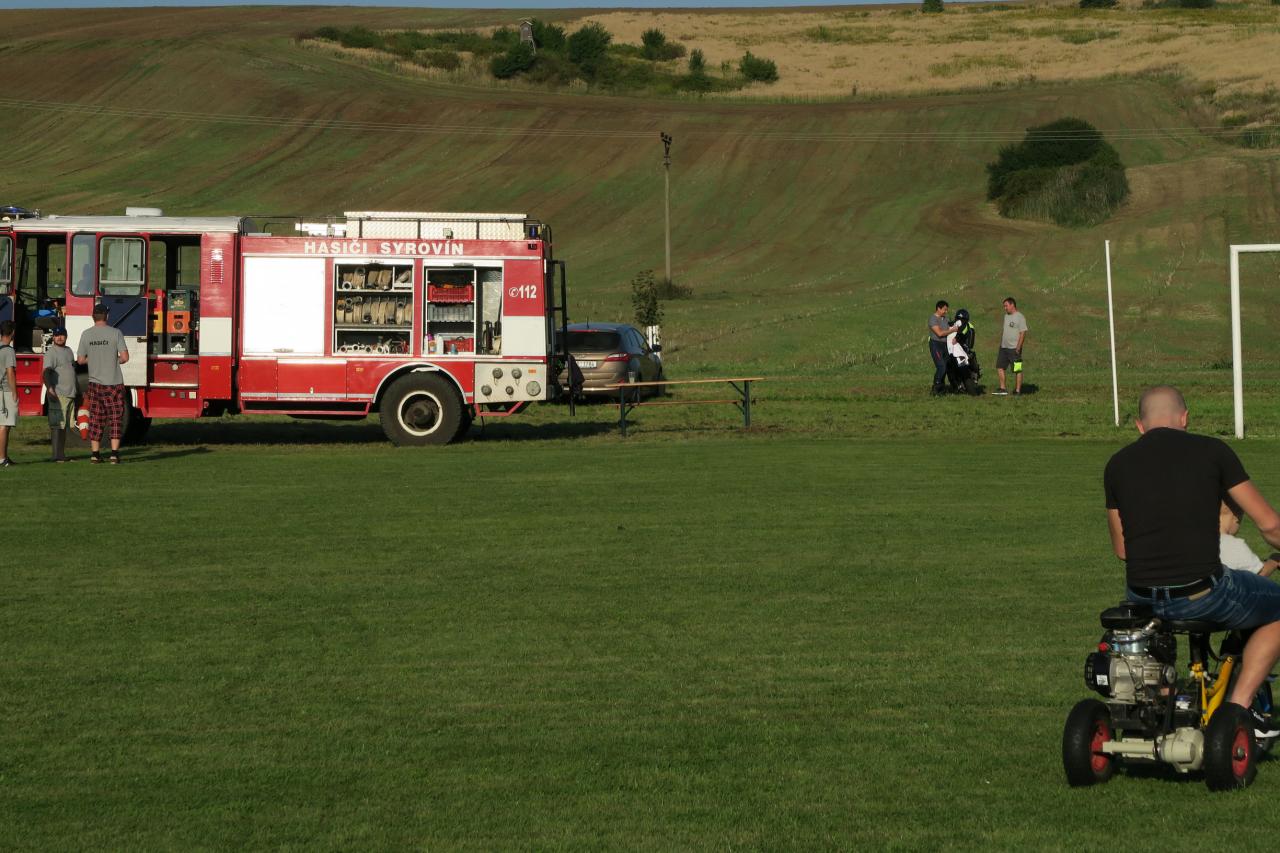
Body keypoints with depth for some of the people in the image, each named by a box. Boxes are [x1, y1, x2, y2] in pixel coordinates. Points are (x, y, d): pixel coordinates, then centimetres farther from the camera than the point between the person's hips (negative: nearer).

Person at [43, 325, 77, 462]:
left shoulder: (68, 351, 19)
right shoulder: (51, 352, -8)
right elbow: (46, 372, -19)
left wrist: (76, 392, 27)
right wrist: (50, 389, -33)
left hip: (70, 394, 9)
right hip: (58, 394, -9)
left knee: (65, 426, 11)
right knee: (57, 425, -10)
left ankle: (62, 454, 16)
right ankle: (57, 455, -12)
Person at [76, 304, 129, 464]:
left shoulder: (86, 334, -1)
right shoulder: (115, 333, -9)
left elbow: (81, 359, 3)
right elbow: (125, 357, -13)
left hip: (95, 383, 3)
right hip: (114, 383, -3)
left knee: (96, 419, 9)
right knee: (115, 418, 3)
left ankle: (95, 453, 9)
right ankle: (114, 453, -4)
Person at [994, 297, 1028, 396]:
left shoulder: (1020, 317, -11)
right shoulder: (1006, 316, 15)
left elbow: (1023, 333, -15)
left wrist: (1018, 348, -19)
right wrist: (1000, 343, 18)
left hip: (1014, 349, -9)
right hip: (1004, 347, 9)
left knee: (1017, 370, -2)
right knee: (999, 367, 8)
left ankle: (1017, 390, 2)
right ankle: (1002, 389, 14)